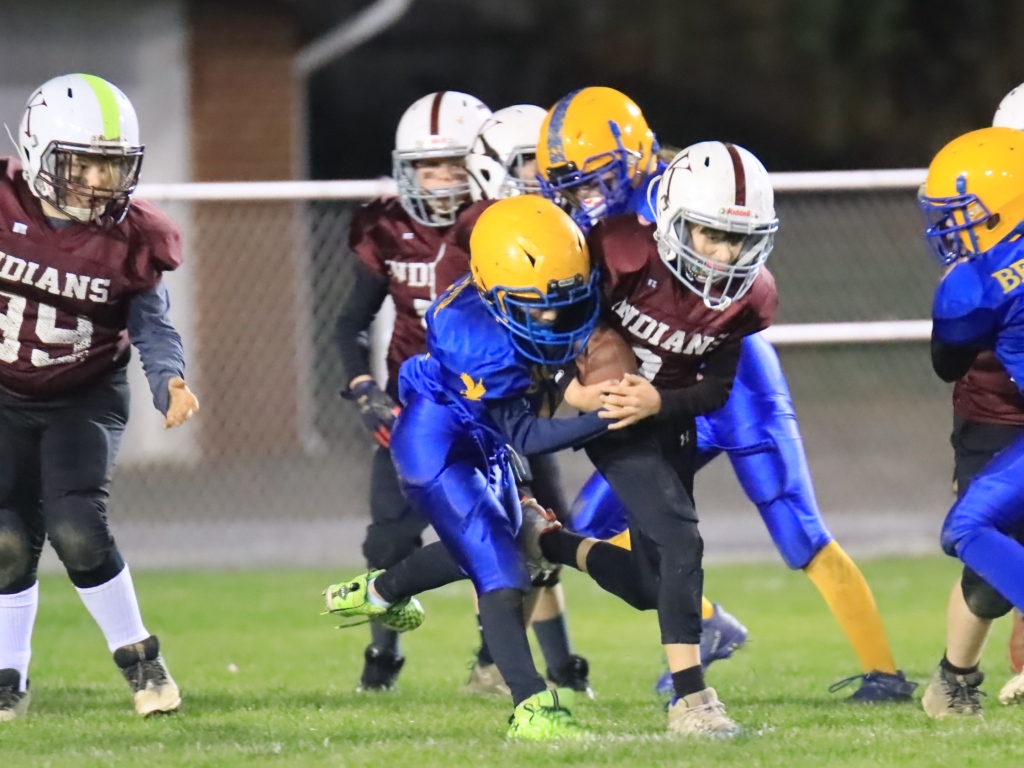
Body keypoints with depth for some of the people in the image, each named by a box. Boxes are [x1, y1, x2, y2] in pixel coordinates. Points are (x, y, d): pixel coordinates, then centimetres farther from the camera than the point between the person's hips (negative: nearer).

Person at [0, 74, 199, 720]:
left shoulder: (128, 240, -12)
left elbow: (153, 326, -5)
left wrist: (171, 382, -22)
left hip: (85, 398, -1)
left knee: (77, 526, -17)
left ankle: (140, 660, 1)